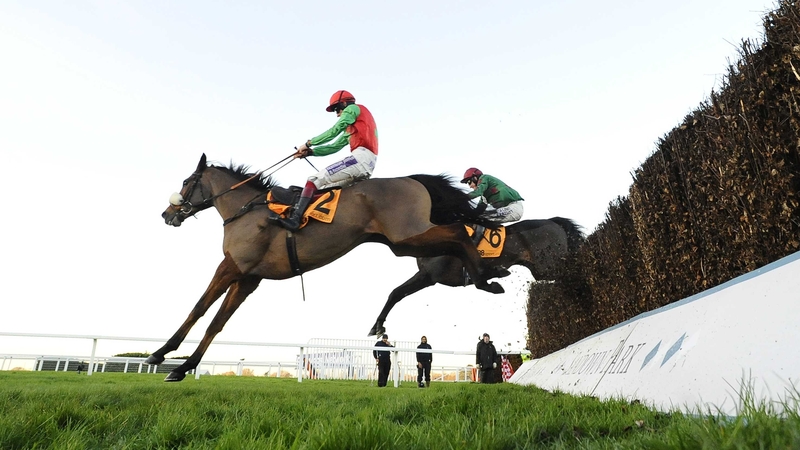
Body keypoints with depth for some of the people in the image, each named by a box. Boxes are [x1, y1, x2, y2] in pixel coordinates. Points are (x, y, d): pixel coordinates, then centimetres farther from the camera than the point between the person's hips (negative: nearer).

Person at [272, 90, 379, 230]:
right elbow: (334, 147, 26)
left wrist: (308, 143, 4)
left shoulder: (353, 108, 9)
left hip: (361, 157, -9)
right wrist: (309, 152, 16)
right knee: (322, 187, 10)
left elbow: (334, 131, -2)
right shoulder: (351, 128, 33)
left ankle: (294, 219, -22)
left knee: (315, 179, -12)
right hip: (368, 164, 9)